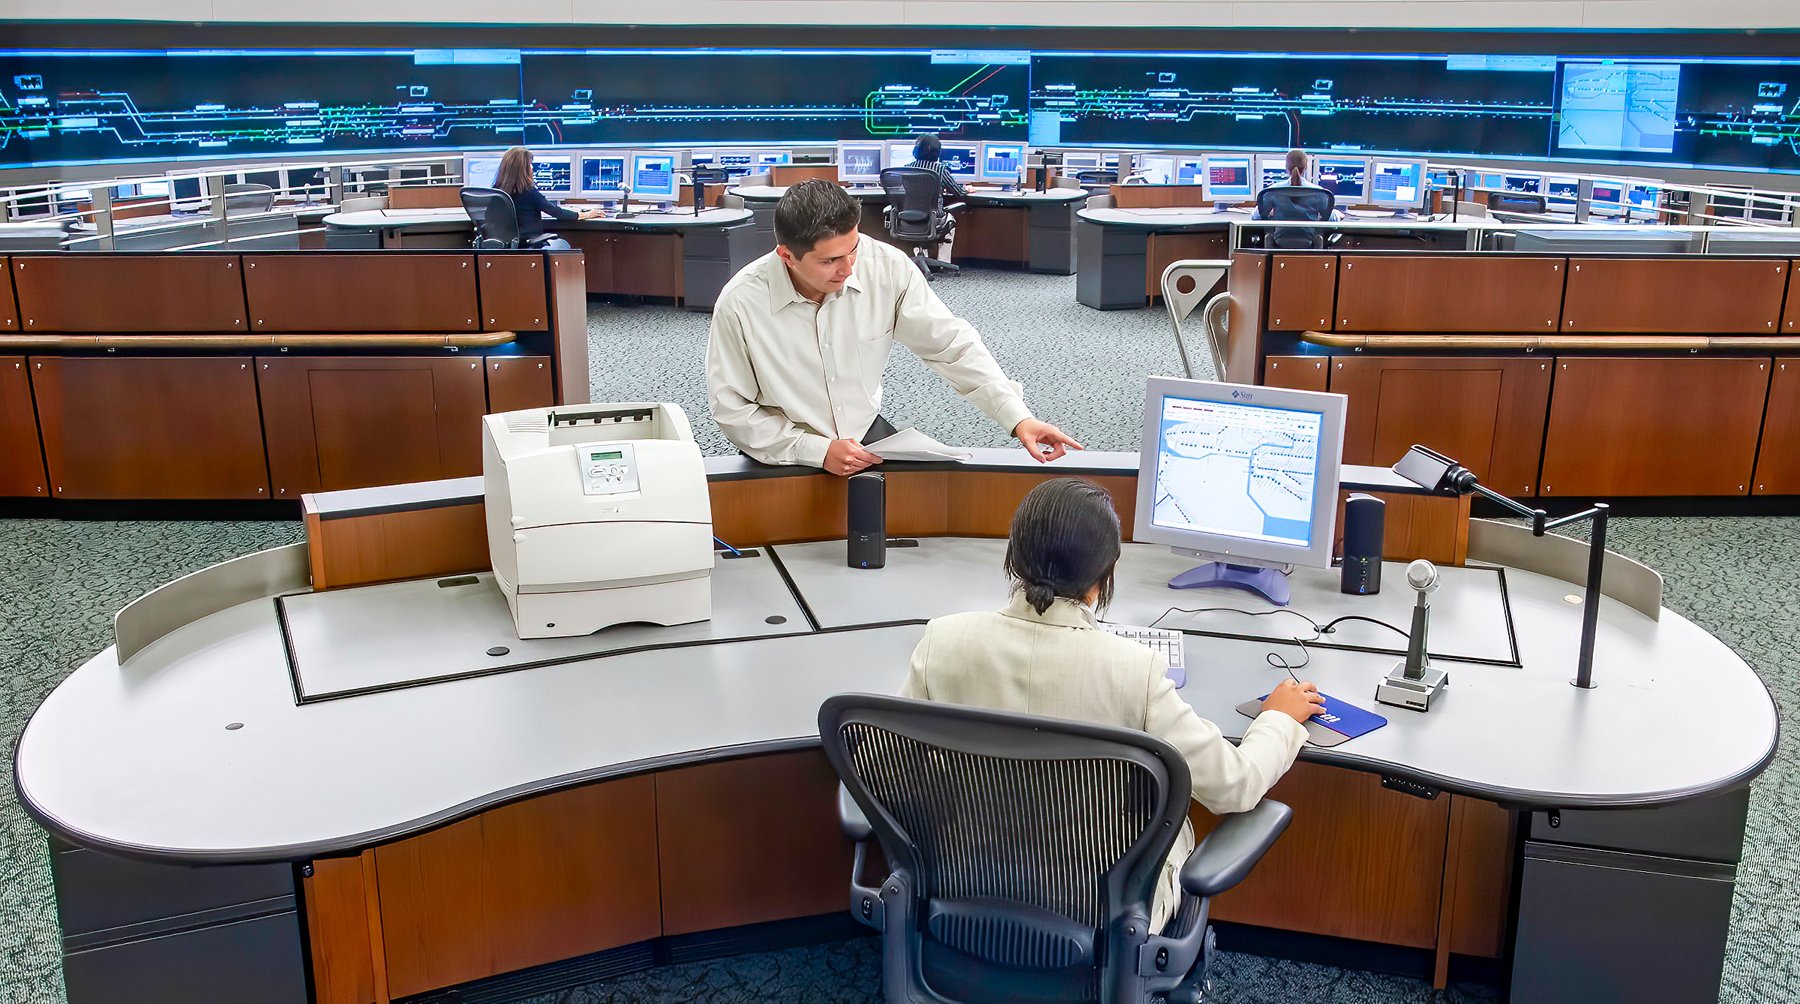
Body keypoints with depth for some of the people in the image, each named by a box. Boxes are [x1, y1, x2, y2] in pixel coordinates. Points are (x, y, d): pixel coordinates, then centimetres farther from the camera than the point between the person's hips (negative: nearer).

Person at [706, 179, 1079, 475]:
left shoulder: (887, 266, -16)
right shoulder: (740, 304, -22)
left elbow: (952, 344, -9)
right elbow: (731, 409, -12)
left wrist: (1017, 417, -19)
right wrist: (818, 450, -21)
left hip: (868, 435, 3)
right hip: (785, 455, -3)